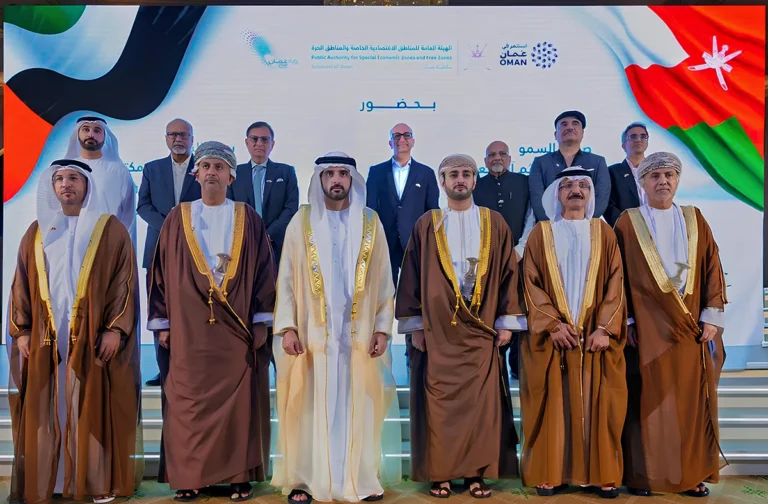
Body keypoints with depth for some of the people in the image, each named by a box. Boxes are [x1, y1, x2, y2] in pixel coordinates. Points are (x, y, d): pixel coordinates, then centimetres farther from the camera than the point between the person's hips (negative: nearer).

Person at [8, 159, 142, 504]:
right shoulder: (37, 233, 14)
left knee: (95, 410, 0)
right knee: (45, 411, 5)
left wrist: (115, 329, -12)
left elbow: (125, 281, -4)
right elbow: (22, 285, 12)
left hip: (94, 338, -3)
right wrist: (21, 330, 3)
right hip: (45, 338, 3)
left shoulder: (111, 230, 3)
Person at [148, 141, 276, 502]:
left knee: (240, 401, 2)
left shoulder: (248, 219, 6)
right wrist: (163, 323, 2)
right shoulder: (178, 218, 8)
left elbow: (263, 270, 3)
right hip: (189, 328, 1)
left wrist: (261, 321, -4)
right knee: (188, 403, 3)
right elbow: (162, 271, 7)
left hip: (237, 327, 0)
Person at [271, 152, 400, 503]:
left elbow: (383, 280, 5)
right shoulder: (302, 221, 3)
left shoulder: (371, 223, 6)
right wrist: (287, 326, -8)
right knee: (310, 406, 4)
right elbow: (286, 278, 1)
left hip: (358, 332, 1)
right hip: (312, 331, -1)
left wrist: (382, 327, -2)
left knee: (359, 406, 7)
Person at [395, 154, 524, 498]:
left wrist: (506, 321, -1)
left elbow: (508, 273, 6)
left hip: (482, 328, 1)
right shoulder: (426, 225, 6)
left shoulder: (495, 223, 8)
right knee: (439, 403, 2)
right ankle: (440, 474, 13)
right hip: (437, 328, 0)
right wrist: (415, 324, -2)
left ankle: (476, 473, 14)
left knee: (482, 401, 1)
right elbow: (412, 275, 4)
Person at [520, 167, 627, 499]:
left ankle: (601, 474, 12)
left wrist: (605, 327, -10)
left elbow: (615, 283, 2)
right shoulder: (541, 234, 7)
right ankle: (550, 473, 8)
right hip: (551, 335, -1)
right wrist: (553, 323, -12)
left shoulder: (604, 233, 10)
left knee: (597, 404, 2)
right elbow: (532, 284, 0)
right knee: (553, 404, 0)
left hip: (597, 335, 1)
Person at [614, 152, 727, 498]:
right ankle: (642, 475, 11)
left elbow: (713, 269, 7)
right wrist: (625, 321, -8)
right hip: (646, 327, -2)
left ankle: (693, 473, 18)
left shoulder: (695, 220, 11)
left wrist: (711, 317, -2)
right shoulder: (628, 223, 3)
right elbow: (619, 275, -1)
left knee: (693, 400, 6)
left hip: (691, 326, 3)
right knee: (646, 401, 1)